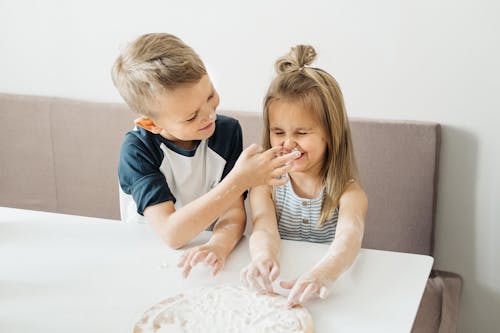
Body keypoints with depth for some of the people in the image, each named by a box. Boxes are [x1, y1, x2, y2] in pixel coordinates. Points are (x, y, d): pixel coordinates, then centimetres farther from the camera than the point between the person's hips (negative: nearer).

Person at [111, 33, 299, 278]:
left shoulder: (226, 131, -5)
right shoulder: (137, 150, -15)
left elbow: (233, 213, -10)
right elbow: (171, 233, -24)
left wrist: (218, 245, -32)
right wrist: (239, 180, -26)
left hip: (199, 254, 2)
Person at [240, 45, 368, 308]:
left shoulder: (348, 193, -6)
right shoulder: (265, 187, 0)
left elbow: (349, 236, -24)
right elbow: (264, 229, -16)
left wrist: (324, 272, -46)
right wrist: (263, 257, -40)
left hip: (327, 296, -1)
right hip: (275, 291, 2)